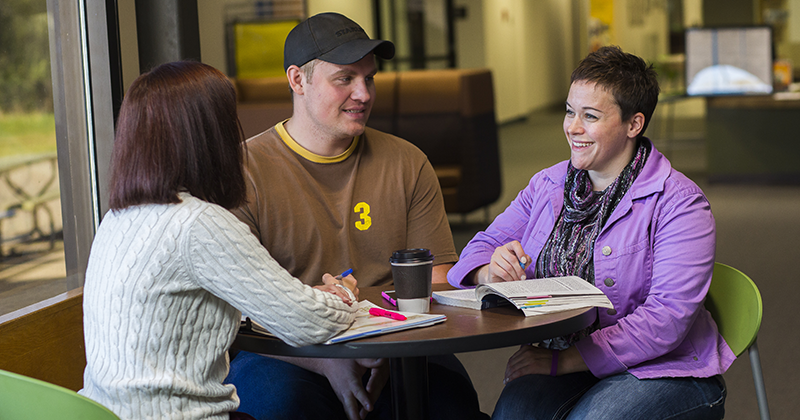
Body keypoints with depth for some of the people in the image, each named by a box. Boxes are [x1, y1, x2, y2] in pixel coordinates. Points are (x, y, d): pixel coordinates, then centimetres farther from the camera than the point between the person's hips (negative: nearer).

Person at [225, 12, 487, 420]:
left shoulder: (407, 163, 11)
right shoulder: (245, 172, -2)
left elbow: (435, 281, 7)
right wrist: (327, 360, -21)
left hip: (397, 353, 2)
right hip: (288, 357, -2)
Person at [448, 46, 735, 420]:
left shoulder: (679, 203, -10)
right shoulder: (547, 186, 9)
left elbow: (667, 318, -19)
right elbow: (483, 246, 11)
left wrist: (563, 361, -23)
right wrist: (491, 272, -16)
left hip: (664, 371, -3)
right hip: (566, 366, 4)